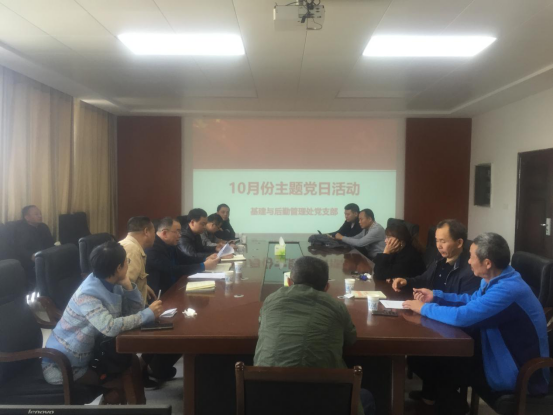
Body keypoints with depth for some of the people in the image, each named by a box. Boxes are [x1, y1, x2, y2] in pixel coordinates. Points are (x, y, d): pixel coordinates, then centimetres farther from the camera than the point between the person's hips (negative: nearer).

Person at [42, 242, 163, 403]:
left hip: (85, 355, 8)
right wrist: (149, 314, -34)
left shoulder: (112, 284, -4)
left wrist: (128, 285, -17)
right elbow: (110, 328, -40)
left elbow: (134, 310, -2)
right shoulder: (88, 295, -28)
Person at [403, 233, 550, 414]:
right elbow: (471, 301, 18)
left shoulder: (508, 290, -32)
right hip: (501, 359, 9)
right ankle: (437, 396, 28)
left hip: (520, 377, -9)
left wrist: (424, 308, -19)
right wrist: (436, 296, 7)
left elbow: (462, 316, -35)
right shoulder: (497, 280, 1)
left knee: (440, 367, -4)